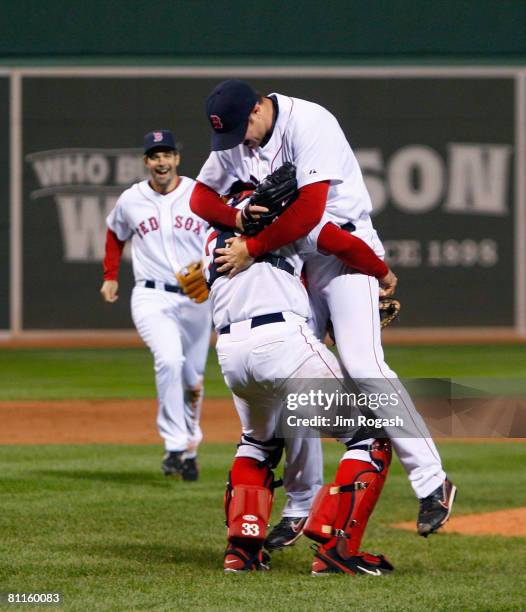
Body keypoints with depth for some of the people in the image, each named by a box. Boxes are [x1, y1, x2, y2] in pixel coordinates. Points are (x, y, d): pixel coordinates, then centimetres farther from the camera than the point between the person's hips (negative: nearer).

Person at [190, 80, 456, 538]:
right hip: (294, 262, 8)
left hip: (346, 251, -8)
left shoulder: (309, 124, -23)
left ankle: (432, 483, -16)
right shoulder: (235, 139, 1)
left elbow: (307, 212, -30)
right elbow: (200, 196, 6)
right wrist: (236, 216, -15)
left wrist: (251, 248, -24)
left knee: (363, 366, -20)